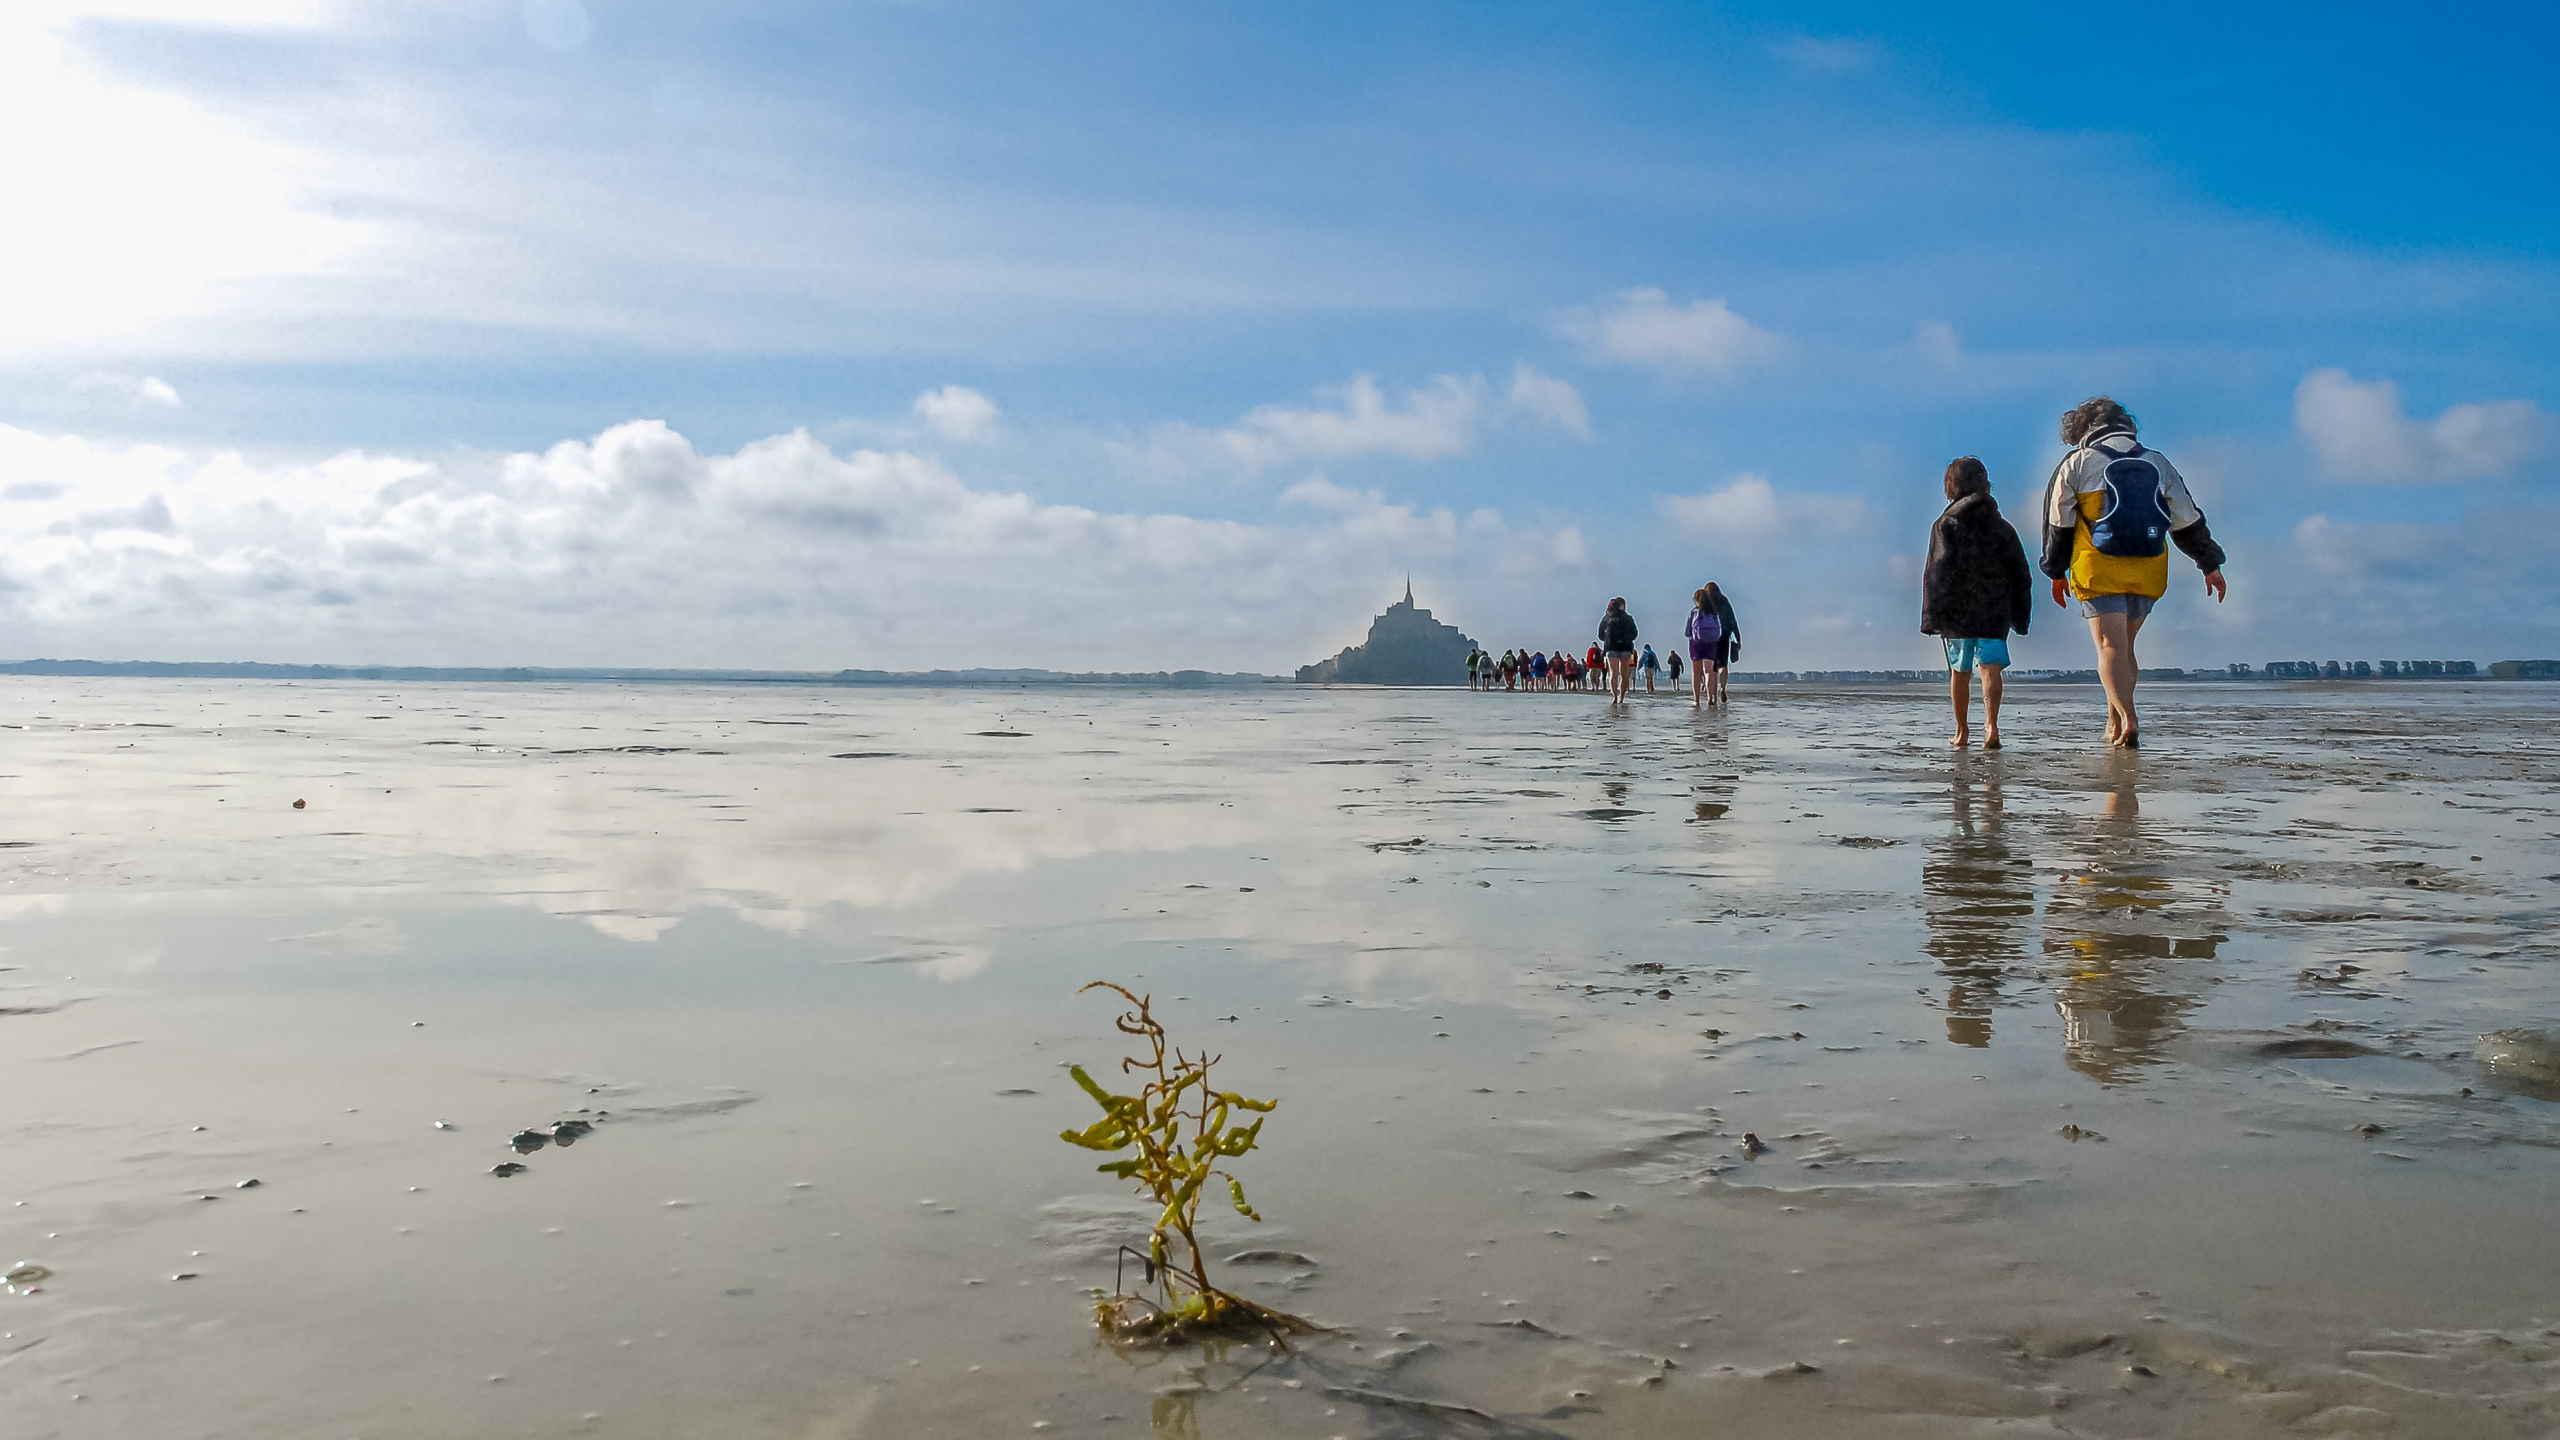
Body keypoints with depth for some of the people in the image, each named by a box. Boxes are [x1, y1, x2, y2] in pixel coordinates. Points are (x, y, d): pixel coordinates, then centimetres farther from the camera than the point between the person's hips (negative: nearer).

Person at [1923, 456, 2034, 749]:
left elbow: (1936, 572, -9)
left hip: (1957, 612, -1)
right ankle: (1991, 725, -27)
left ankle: (1962, 732, 20)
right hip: (1995, 611, 1)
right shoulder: (2003, 528, 10)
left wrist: (1931, 616, -9)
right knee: (1990, 666, -7)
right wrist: (2021, 616, 16)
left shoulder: (1945, 525, -1)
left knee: (1959, 671, 11)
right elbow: (2020, 574, 11)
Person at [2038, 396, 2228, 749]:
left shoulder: (2077, 464, 3)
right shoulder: (2158, 463, 14)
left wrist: (2056, 573, 15)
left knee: (2110, 646, -7)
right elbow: (2188, 522, 12)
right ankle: (2114, 724, 18)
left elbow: (2058, 524, 5)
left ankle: (2128, 718, -25)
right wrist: (2210, 565, 17)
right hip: (2148, 574, 4)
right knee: (2124, 645, 16)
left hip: (2099, 571, -4)